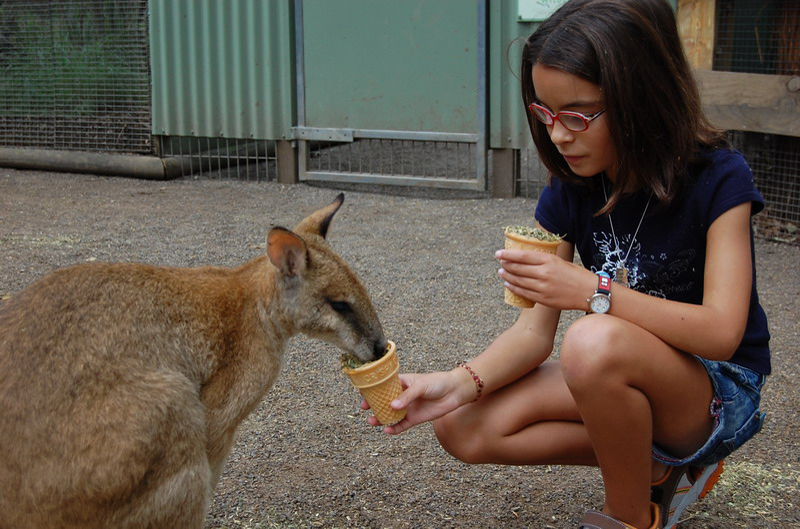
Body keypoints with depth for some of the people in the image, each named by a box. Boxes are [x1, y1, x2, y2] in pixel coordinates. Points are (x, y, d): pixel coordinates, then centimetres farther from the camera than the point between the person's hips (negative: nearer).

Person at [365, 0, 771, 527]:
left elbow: (721, 333, -27)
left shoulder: (717, 179, -20)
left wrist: (593, 291, -37)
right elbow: (535, 330, -8)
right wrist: (460, 383, -27)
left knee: (595, 342, -38)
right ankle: (659, 469, 2)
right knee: (464, 428, -11)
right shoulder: (569, 194, -5)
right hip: (621, 384, 6)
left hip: (720, 390, -6)